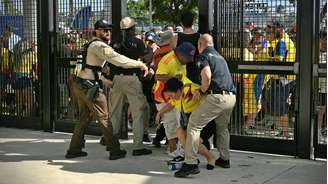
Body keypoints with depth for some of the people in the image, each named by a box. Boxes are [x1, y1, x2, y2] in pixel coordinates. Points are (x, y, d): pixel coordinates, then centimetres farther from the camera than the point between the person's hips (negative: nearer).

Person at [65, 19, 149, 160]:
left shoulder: (93, 45, 18)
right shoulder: (99, 45, -14)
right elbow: (116, 59, -25)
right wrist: (140, 64, -24)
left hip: (80, 84, 10)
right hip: (89, 86, -10)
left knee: (85, 118, 17)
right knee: (104, 118, -4)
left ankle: (74, 150, 20)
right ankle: (115, 150, 1)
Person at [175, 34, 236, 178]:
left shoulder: (203, 56, 2)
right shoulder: (220, 57, 27)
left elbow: (207, 76, -17)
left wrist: (201, 91, -1)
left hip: (216, 97, -8)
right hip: (231, 97, 8)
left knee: (194, 125, -4)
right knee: (222, 127, 28)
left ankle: (191, 163, -11)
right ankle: (224, 159, 35)